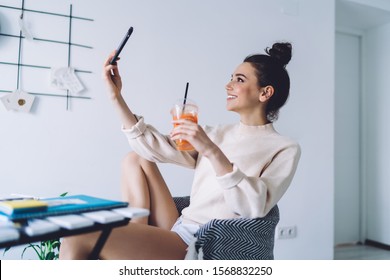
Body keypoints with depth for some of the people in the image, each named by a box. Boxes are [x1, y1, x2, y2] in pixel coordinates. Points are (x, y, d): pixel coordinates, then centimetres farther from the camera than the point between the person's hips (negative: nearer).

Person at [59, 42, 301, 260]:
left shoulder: (284, 149, -3)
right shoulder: (219, 133, 14)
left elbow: (255, 207, -19)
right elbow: (156, 148, 6)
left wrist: (212, 152, -26)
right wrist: (116, 96, 4)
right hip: (180, 232, 7)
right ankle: (138, 237, -1)